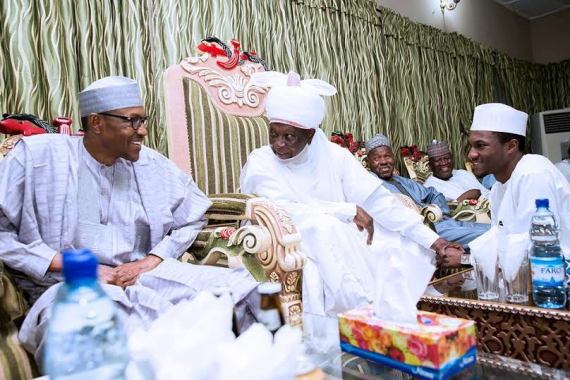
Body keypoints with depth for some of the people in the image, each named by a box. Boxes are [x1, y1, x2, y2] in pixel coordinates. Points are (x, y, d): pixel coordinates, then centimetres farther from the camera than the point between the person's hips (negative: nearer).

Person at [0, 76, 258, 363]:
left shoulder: (152, 165, 9)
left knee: (241, 289, -15)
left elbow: (193, 218, 13)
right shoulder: (38, 156, 0)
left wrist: (150, 261, -2)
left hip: (145, 279, 4)